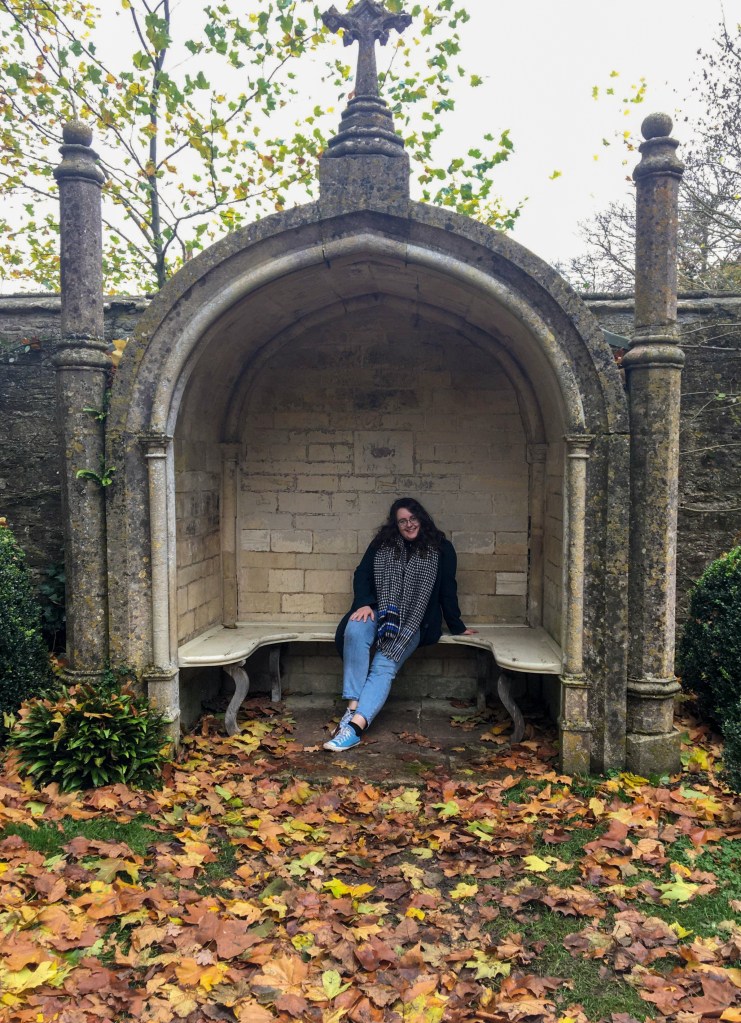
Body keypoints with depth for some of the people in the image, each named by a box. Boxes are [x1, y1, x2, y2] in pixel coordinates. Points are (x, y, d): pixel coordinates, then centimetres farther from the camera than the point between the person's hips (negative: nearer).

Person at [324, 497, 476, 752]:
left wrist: (456, 627, 15)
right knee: (355, 631, -33)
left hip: (413, 622, -2)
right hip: (378, 612, 2)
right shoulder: (382, 544, 13)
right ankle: (353, 707, -35)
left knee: (384, 667, -26)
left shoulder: (441, 548, 8)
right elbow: (362, 574, 8)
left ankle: (355, 725, -39)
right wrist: (364, 604, -10)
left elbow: (447, 591, 10)